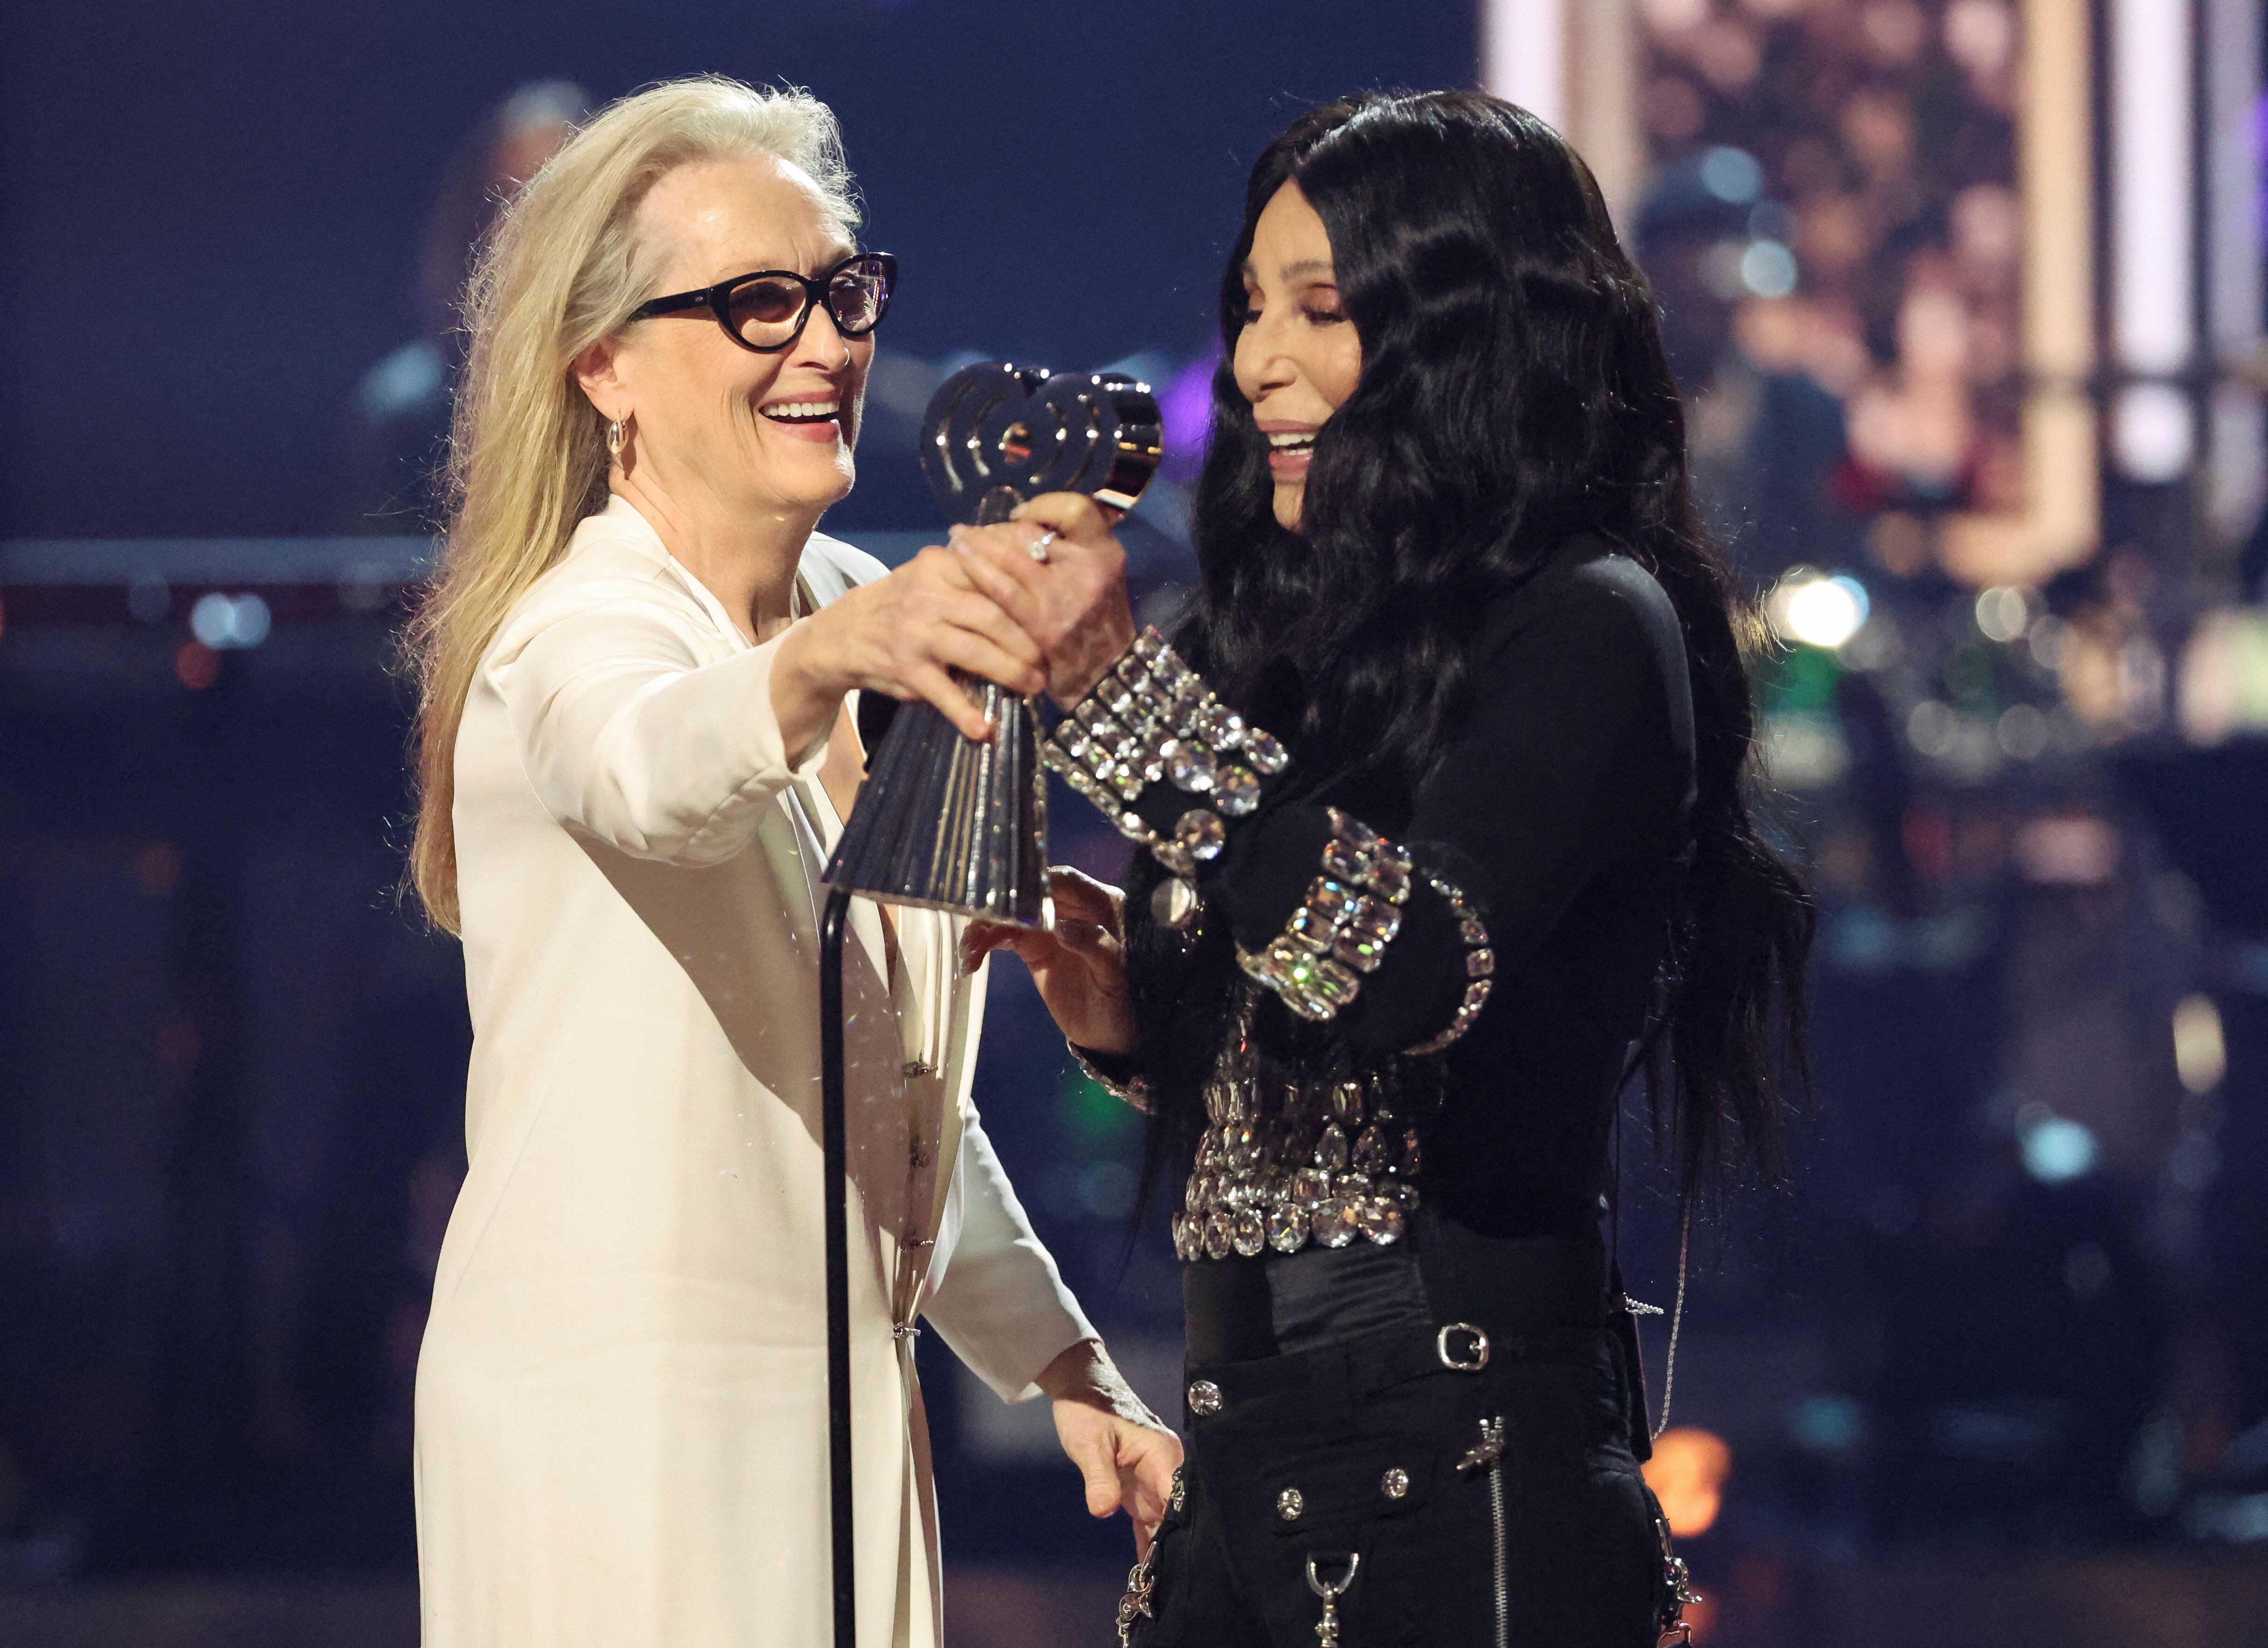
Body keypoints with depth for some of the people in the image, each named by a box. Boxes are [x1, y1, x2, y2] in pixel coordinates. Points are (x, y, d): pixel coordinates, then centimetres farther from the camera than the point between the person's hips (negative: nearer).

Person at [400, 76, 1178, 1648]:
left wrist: (1065, 1367, 16)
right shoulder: (576, 639, -12)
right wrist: (825, 664, -58)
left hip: (841, 1413, 8)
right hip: (619, 1415, -8)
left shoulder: (862, 616, 13)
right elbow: (650, 776, -39)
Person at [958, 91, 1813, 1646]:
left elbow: (1403, 977, -25)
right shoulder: (1330, 635, 16)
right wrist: (1109, 988, 2)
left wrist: (1120, 687, -29)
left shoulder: (1592, 630, -7)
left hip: (1465, 1473, -8)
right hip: (1245, 1458, 8)